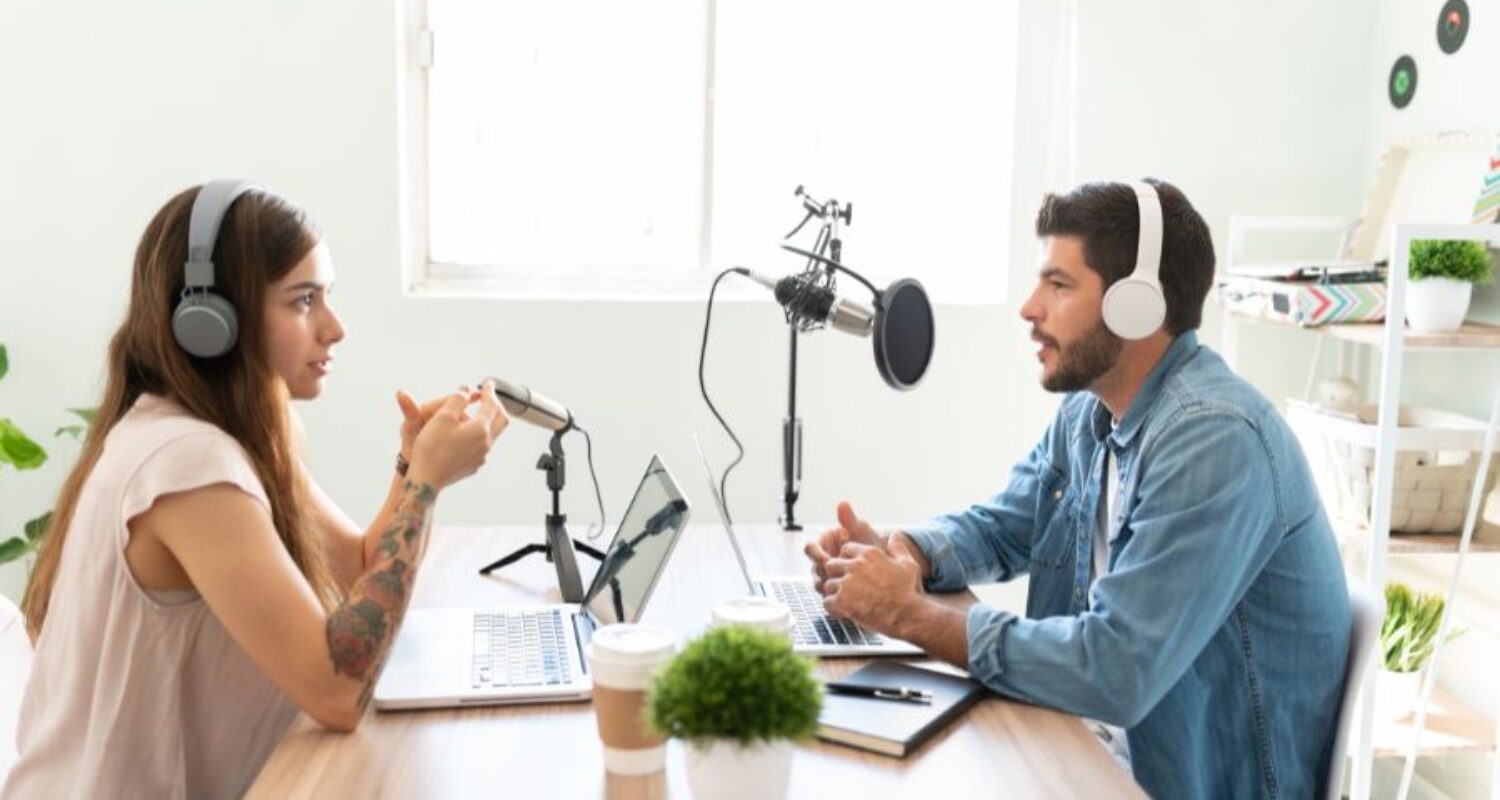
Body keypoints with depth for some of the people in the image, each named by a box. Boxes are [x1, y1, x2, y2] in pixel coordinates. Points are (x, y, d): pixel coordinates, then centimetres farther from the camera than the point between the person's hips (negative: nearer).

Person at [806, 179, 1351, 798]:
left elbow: (1115, 671, -29)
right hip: (1095, 748, 7)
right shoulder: (1088, 411, 3)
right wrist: (895, 554, -5)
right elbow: (1000, 528, 16)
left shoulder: (1214, 440, -24)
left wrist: (908, 613, -22)